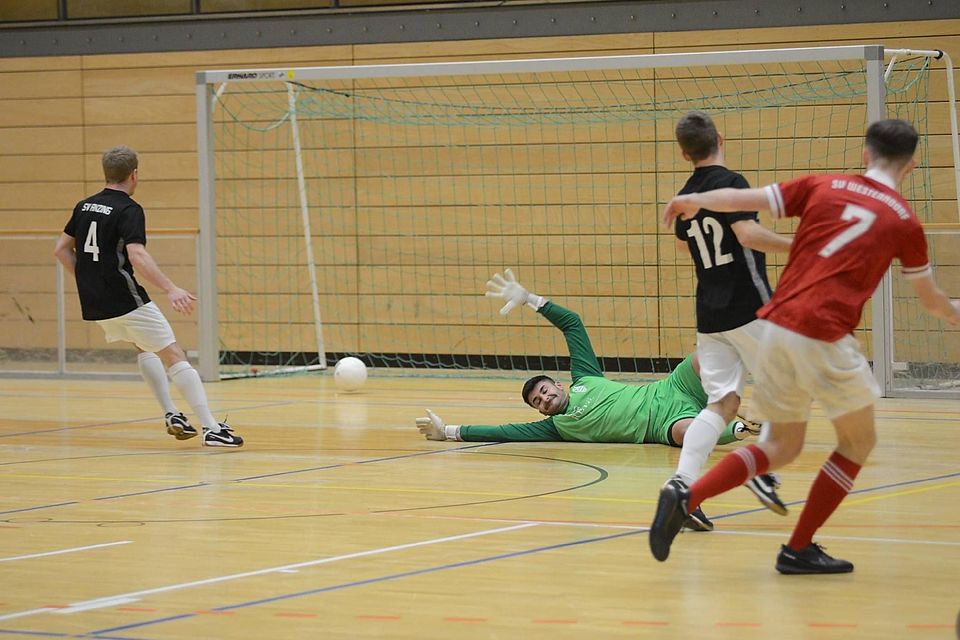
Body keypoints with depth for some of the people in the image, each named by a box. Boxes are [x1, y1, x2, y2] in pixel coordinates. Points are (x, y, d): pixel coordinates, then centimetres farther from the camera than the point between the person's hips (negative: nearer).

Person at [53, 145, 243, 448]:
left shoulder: (84, 206, 11)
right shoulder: (129, 210, -12)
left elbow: (61, 249, 17)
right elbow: (137, 256, -26)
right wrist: (171, 289, -31)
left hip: (94, 305, 8)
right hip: (125, 301, -8)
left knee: (145, 346, 30)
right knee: (174, 357, -4)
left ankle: (171, 414, 21)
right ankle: (211, 428, -11)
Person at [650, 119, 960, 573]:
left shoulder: (822, 188, 10)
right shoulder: (905, 222, 6)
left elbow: (740, 200, 6)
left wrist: (693, 201, 26)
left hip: (777, 326, 5)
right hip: (823, 337, -5)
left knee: (782, 446, 19)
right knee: (859, 441, 17)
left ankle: (685, 498, 0)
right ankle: (799, 549, 16)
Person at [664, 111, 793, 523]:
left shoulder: (685, 199, 11)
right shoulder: (731, 183, -11)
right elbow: (748, 233, -27)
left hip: (709, 316, 6)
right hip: (749, 310, -6)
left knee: (722, 403, 3)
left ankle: (683, 482, -14)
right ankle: (766, 472, -1)